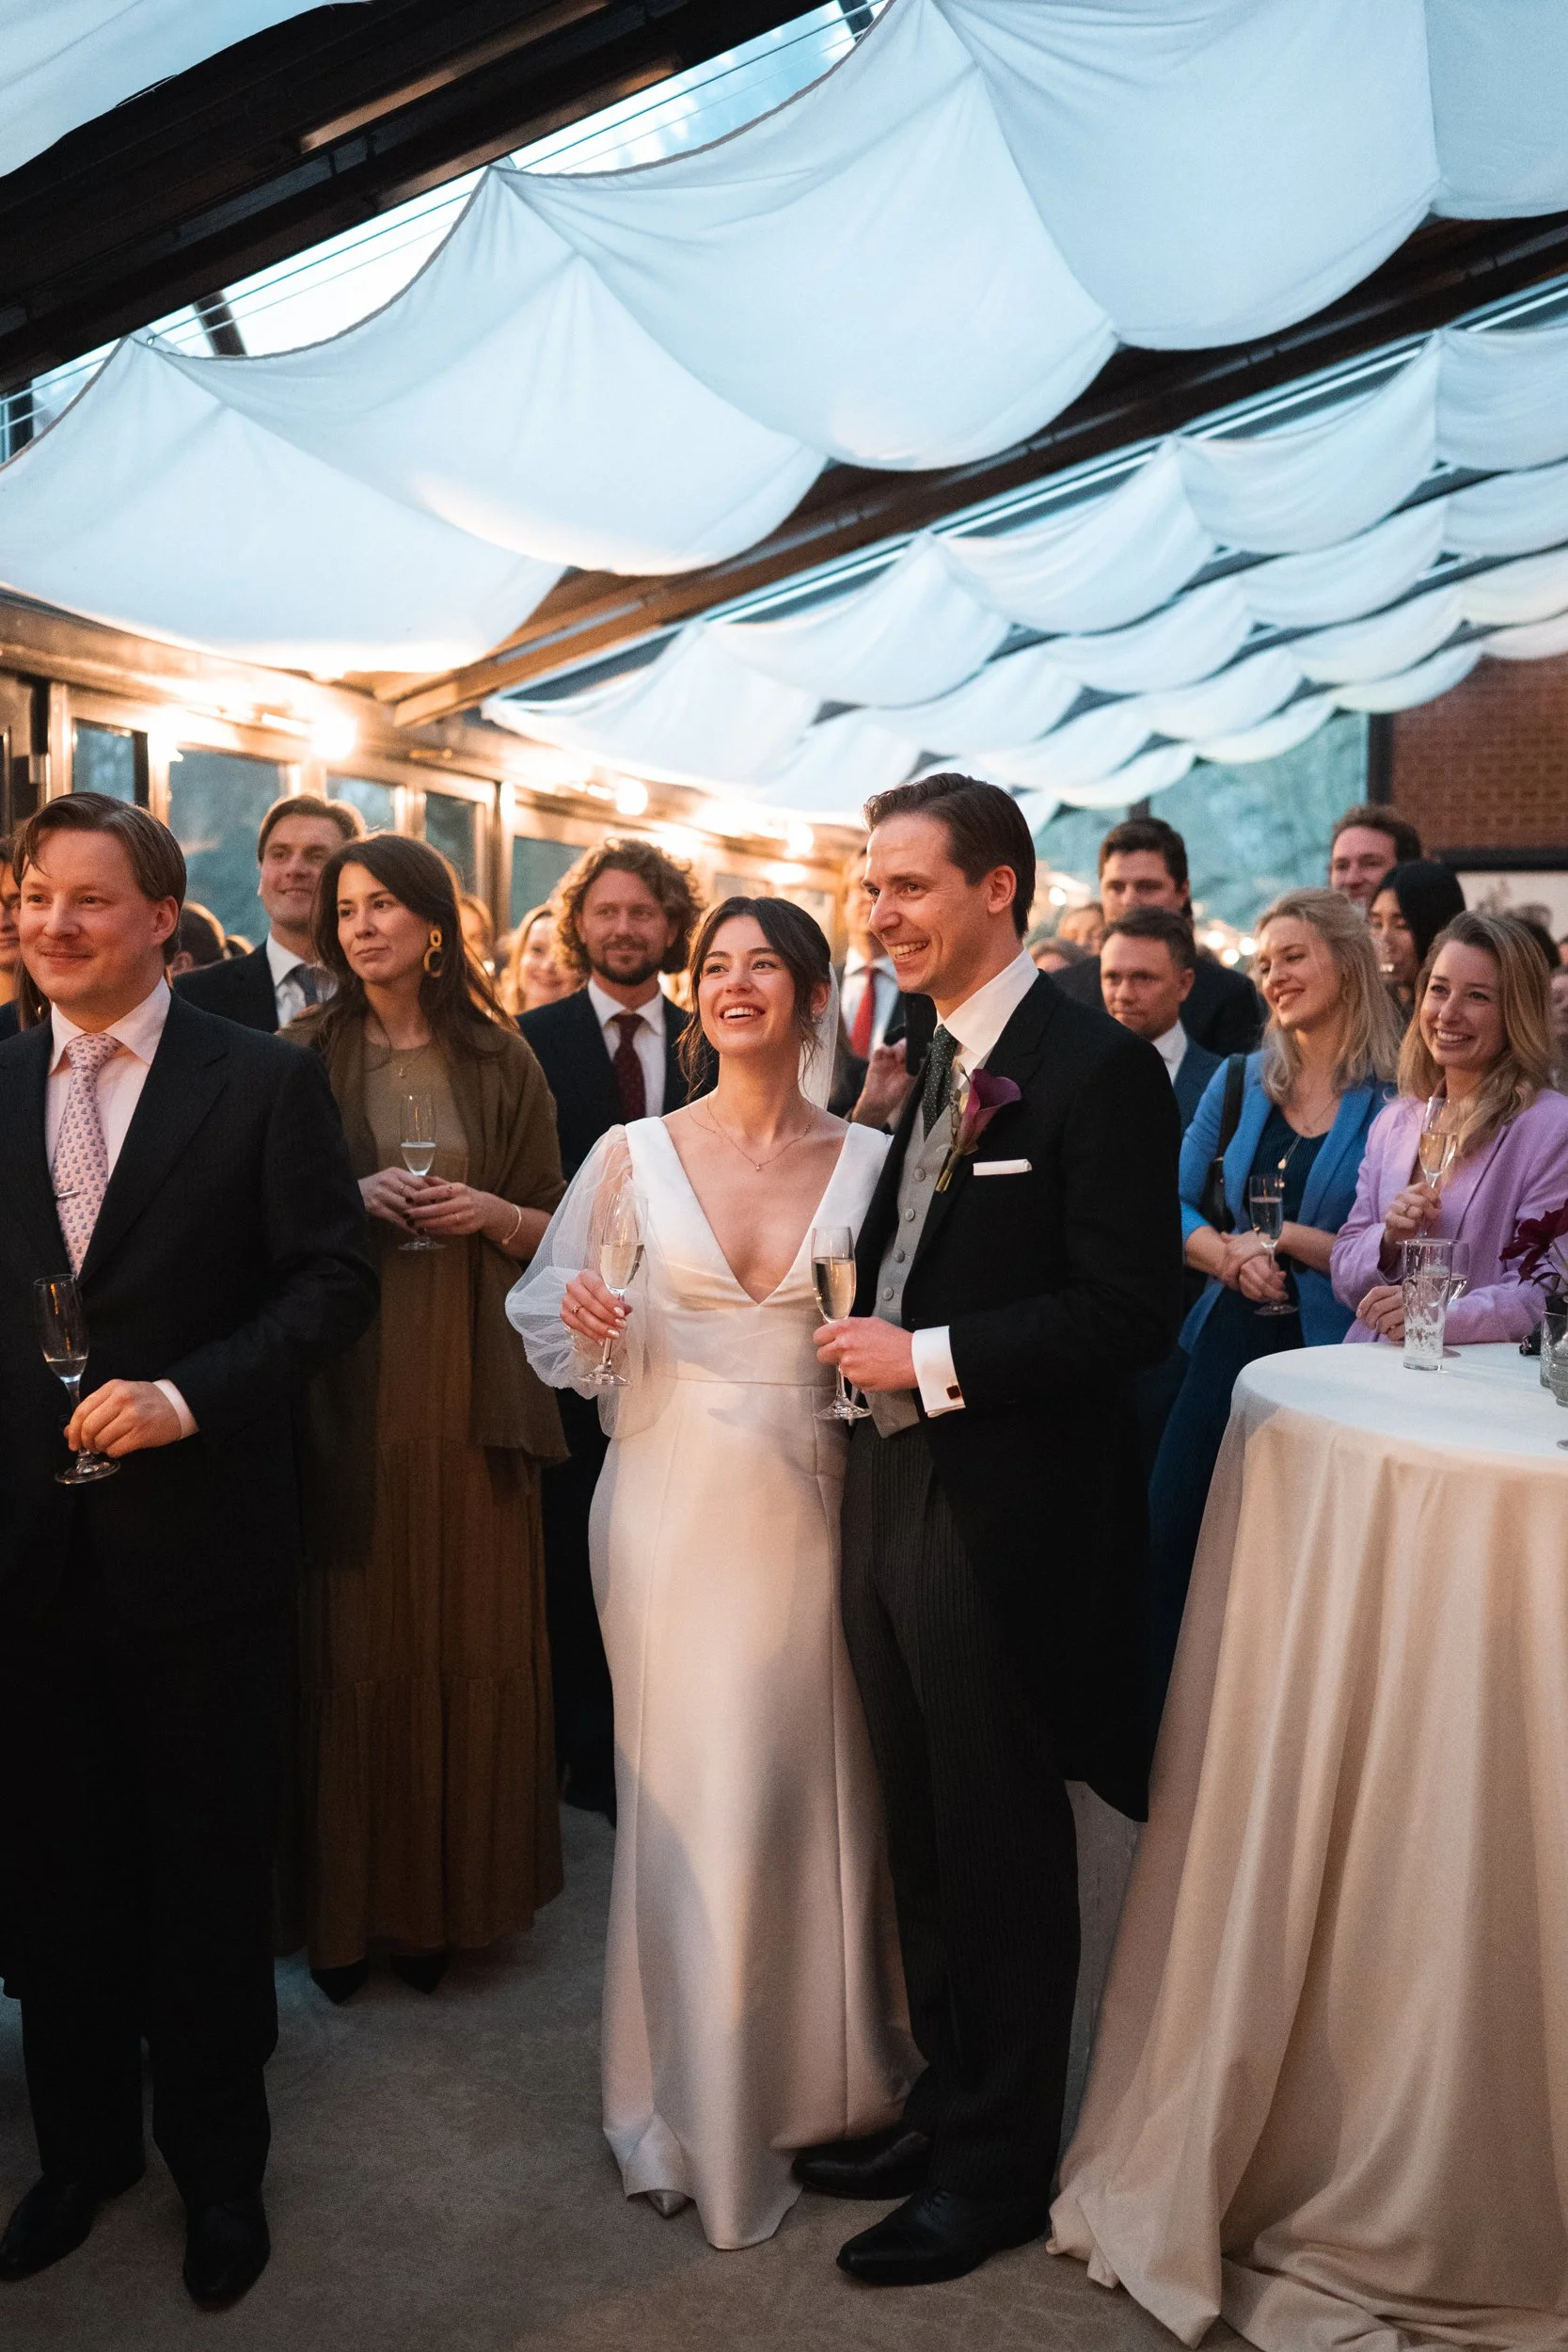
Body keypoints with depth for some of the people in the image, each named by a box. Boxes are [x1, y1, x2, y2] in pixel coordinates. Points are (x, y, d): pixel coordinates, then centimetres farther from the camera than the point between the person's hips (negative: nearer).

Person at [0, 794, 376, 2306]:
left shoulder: (264, 1084, -6)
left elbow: (336, 1280, -10)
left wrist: (191, 1392, -20)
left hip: (197, 1542, -3)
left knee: (209, 1864, 13)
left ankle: (217, 2161, 35)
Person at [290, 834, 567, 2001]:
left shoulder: (499, 1060, 6)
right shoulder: (304, 1056, 3)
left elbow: (555, 1225, 10)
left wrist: (490, 1213, -10)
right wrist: (351, 1201, -12)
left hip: (469, 1390, 1)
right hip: (345, 1389, -1)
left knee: (468, 1636, 6)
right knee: (352, 1640, 2)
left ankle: (456, 1891, 23)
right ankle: (346, 1900, 19)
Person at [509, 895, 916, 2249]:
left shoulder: (868, 1161, 2)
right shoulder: (633, 1156, 0)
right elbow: (550, 1329, 6)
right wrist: (589, 1332, -13)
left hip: (812, 1509, 1)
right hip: (677, 1510, 0)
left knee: (819, 1791, 10)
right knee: (693, 1799, 5)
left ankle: (821, 2076, 35)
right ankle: (702, 2107, 27)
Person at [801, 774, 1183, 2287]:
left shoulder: (1097, 1069, -15)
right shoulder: (931, 1068, 11)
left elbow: (1131, 1310, -20)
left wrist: (934, 1357, -19)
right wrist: (869, 1334, 1)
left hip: (1005, 1521, -8)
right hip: (892, 1495, 8)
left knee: (1003, 1850, 9)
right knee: (924, 1834, 20)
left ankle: (998, 2165, 29)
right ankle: (945, 2103, 40)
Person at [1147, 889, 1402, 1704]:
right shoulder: (1241, 1081, 8)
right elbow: (1174, 1205, 9)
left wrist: (1285, 1239, -15)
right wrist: (1230, 1258, -9)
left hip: (1327, 1355, -4)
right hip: (1228, 1340, 4)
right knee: (1168, 1536, 5)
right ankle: (1156, 1728, 21)